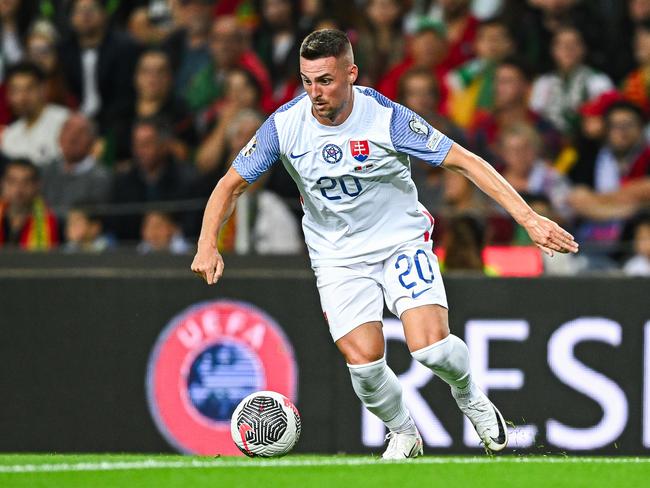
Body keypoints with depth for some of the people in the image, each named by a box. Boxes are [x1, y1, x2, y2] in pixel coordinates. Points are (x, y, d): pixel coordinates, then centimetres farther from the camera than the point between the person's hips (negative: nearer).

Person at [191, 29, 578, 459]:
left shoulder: (385, 117, -20)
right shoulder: (285, 124, -13)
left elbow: (464, 161, -18)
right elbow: (232, 184, -1)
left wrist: (528, 218, -24)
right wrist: (208, 244, -18)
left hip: (403, 241, -2)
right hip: (338, 258, 2)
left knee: (430, 345, -21)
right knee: (364, 361, -16)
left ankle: (470, 396, 14)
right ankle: (403, 433, 15)